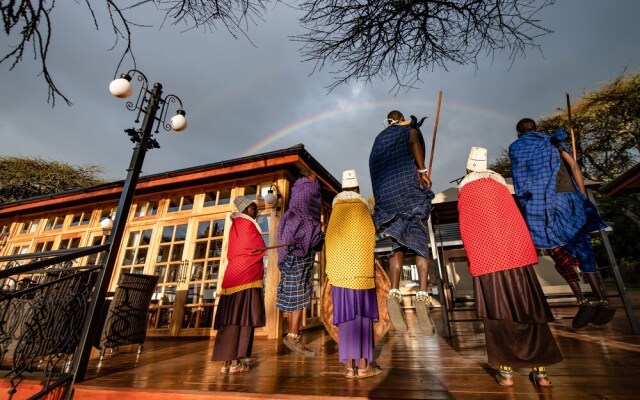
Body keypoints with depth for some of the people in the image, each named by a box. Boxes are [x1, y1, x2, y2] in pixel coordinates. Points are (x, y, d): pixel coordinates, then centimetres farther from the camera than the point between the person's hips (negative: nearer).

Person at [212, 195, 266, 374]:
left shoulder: (235, 225, 18)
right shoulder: (248, 225, -5)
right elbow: (260, 249, -3)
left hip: (233, 275, 8)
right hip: (247, 276, -8)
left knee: (230, 318, 5)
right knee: (243, 318, -6)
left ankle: (226, 361, 7)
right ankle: (235, 362, -4)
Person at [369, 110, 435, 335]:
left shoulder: (380, 138, 30)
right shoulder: (409, 128, 18)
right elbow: (414, 143, -6)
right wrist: (422, 170, -13)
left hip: (387, 193, 4)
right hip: (409, 186, -4)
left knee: (398, 245, 1)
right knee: (420, 243, -7)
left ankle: (394, 293, -17)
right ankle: (422, 295, -21)